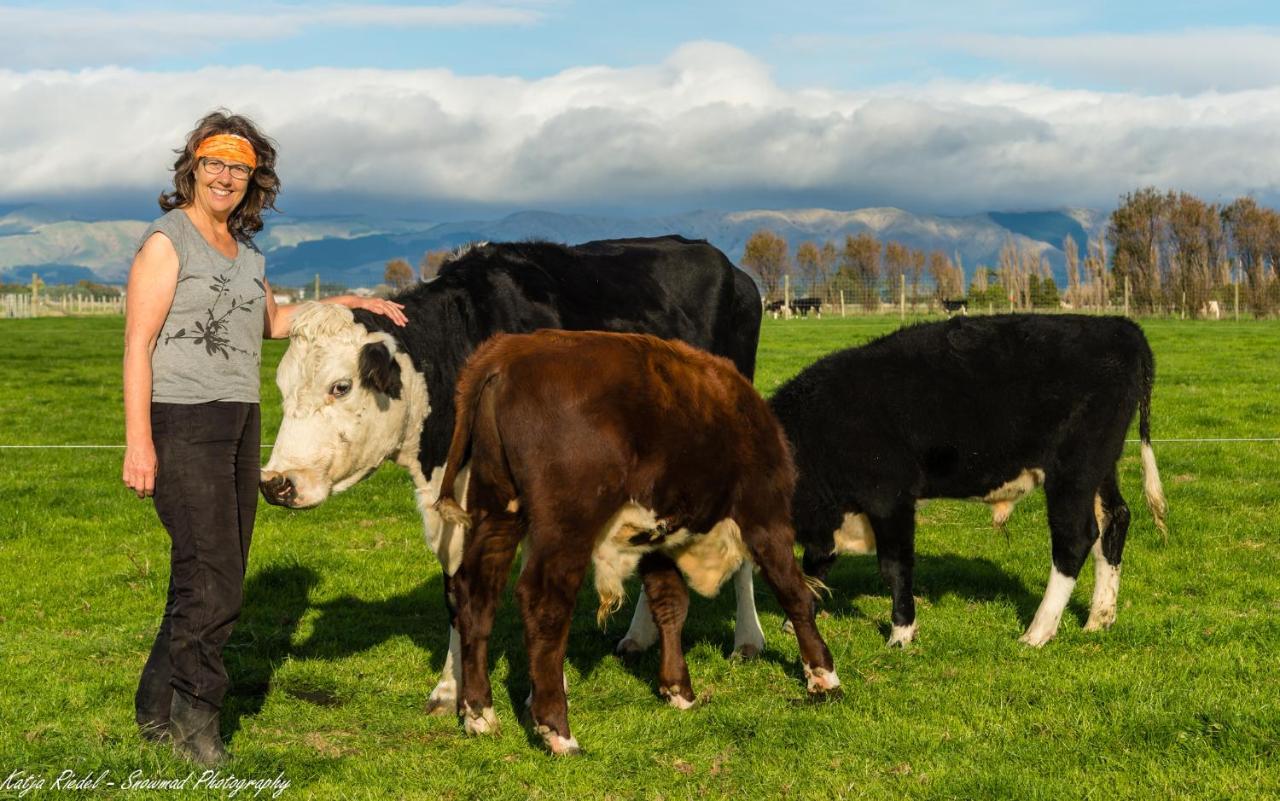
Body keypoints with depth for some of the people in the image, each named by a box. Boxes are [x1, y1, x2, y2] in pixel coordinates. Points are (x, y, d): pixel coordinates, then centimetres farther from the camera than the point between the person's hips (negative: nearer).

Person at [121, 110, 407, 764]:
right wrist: (138, 441, -19)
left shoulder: (243, 249, 14)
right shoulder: (167, 241, -8)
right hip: (180, 423, -8)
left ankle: (158, 711, 21)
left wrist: (347, 304, 23)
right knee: (212, 576, -9)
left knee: (217, 577, 10)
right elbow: (138, 342, -12)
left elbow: (272, 321, 31)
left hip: (238, 425, 8)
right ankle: (193, 714, 6)